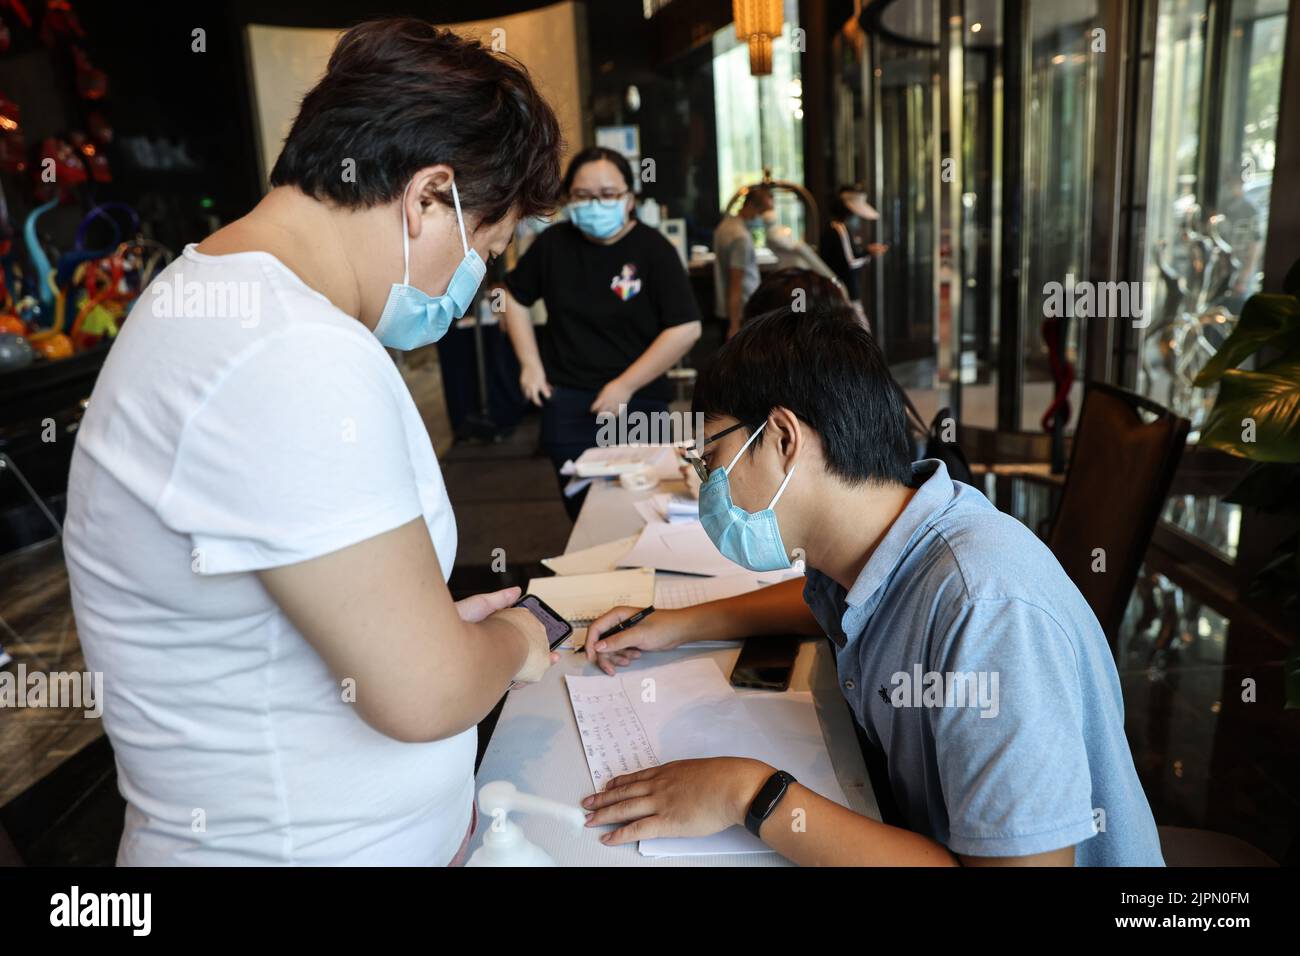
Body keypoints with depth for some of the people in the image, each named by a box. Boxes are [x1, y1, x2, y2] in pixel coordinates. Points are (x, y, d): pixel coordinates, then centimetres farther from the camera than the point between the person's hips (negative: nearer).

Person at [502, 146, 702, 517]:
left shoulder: (653, 249, -9)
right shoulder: (553, 243, 0)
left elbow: (686, 328, -14)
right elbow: (514, 297, 15)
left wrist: (626, 385, -15)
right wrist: (530, 363, 6)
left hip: (638, 403, -2)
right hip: (566, 404, 3)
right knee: (583, 512, 12)